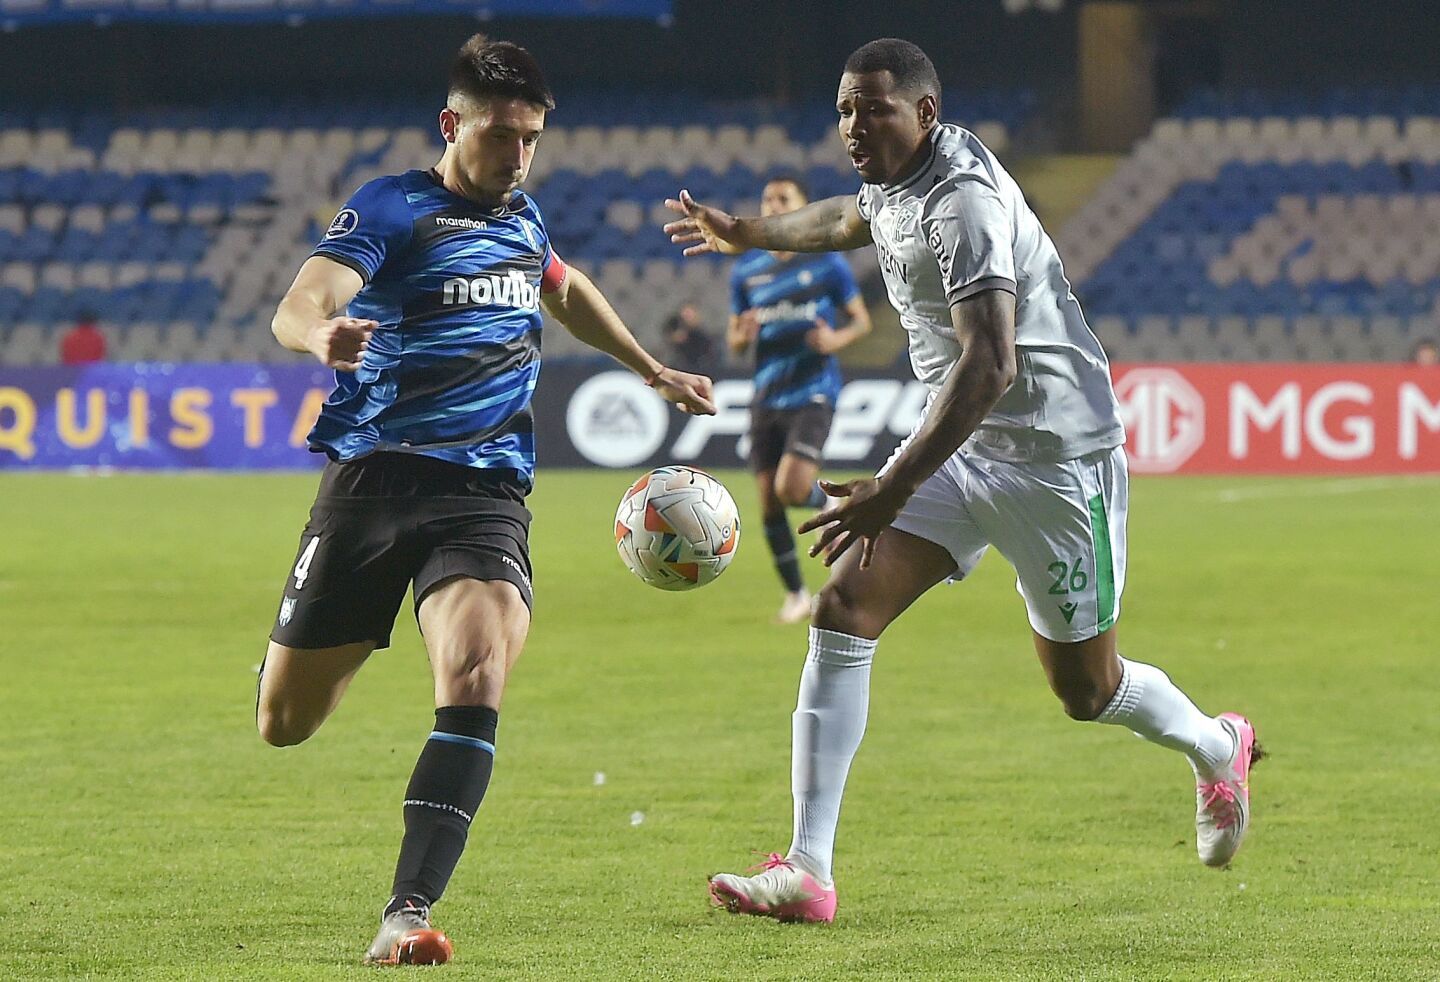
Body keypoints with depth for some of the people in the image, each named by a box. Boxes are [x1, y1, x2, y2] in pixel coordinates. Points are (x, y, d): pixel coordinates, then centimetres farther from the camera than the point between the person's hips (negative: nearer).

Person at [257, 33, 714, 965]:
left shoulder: (523, 217, 16)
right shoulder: (390, 209, -4)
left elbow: (567, 291, 41)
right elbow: (299, 306, -22)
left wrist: (655, 372, 41)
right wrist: (322, 333, -45)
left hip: (486, 491, 3)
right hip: (374, 475, -3)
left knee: (476, 674, -26)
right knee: (285, 721, 3)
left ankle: (409, 910, -31)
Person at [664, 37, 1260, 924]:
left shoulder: (963, 200, -25)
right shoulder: (895, 180, 4)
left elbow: (991, 365, -35)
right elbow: (850, 219, 33)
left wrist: (894, 489, -39)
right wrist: (749, 235, 43)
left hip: (1056, 453, -8)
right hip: (961, 445, 8)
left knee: (1086, 690, 5)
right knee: (844, 609, -11)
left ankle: (1217, 748, 40)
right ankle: (808, 870, -14)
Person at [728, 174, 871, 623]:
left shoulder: (827, 262, -2)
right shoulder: (746, 270, 8)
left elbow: (862, 320, 5)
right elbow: (734, 341, 13)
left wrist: (838, 338, -17)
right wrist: (743, 336, -11)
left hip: (813, 394, -4)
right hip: (767, 397, 4)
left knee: (792, 489, -22)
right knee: (769, 505, 2)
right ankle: (795, 594, 17)